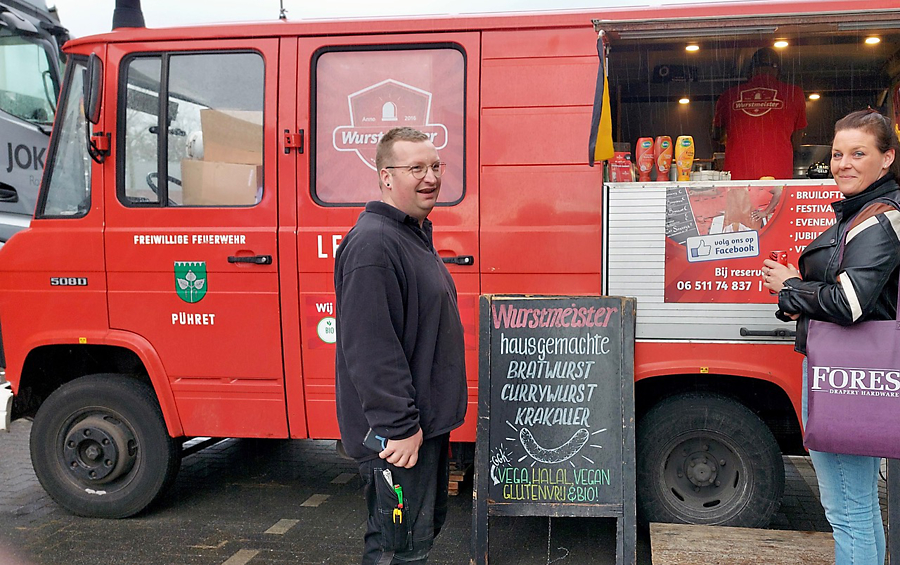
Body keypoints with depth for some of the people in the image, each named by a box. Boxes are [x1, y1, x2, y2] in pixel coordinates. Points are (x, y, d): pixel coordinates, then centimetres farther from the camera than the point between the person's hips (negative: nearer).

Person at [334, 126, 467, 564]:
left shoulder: (415, 235, 14)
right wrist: (400, 426, -26)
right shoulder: (372, 242, -21)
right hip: (397, 433, -11)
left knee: (426, 525, 23)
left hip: (427, 420, 11)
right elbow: (370, 348, -27)